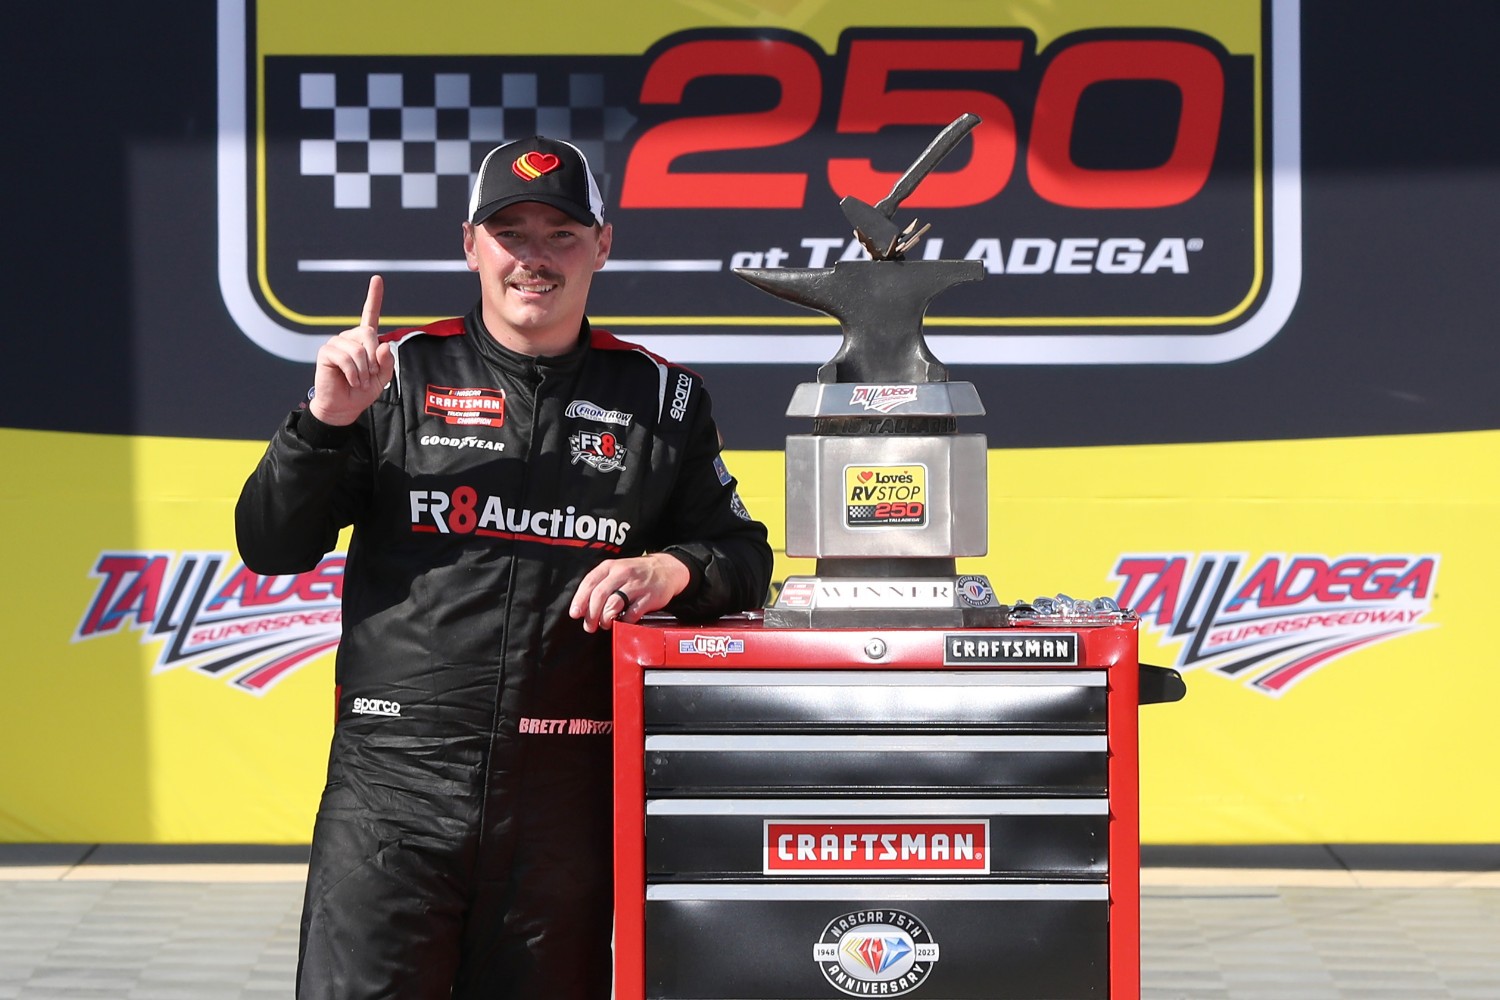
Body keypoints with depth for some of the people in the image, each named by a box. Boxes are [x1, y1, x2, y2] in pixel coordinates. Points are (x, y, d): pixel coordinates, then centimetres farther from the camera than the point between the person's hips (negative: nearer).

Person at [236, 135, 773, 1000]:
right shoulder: (398, 376, 8)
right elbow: (271, 549, 7)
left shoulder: (660, 400, 12)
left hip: (566, 793, 1)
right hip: (394, 776, -1)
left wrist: (671, 570, -8)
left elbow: (744, 557, 14)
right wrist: (327, 420, -8)